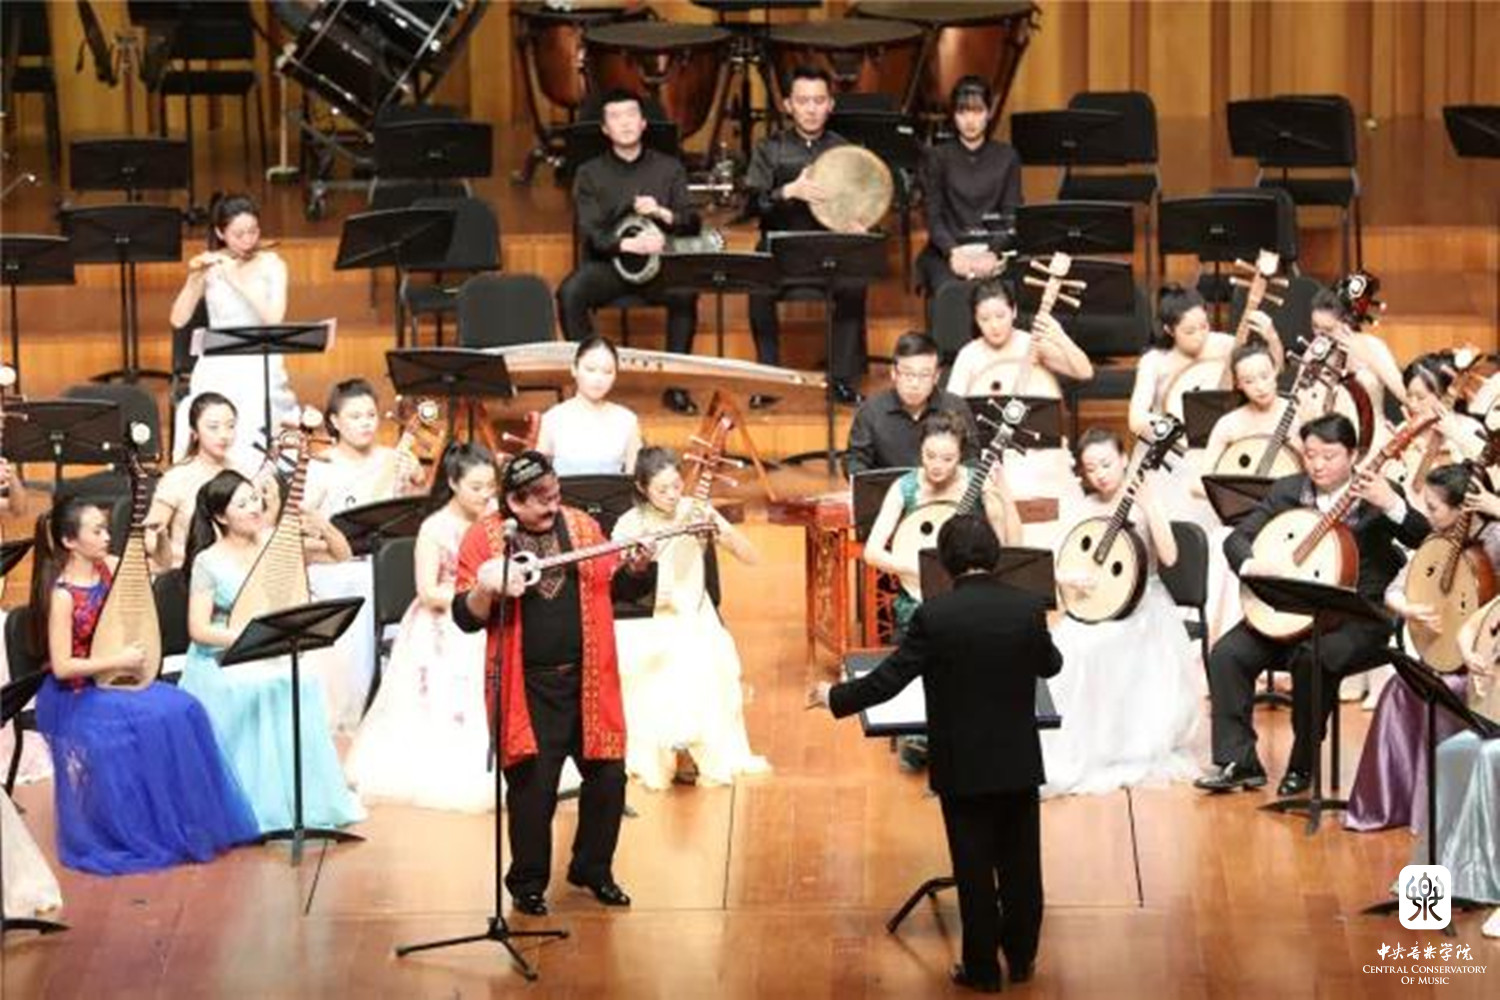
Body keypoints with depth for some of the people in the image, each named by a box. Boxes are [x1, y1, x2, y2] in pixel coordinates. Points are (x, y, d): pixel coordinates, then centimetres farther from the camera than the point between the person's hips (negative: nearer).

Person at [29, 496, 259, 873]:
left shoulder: (109, 569, 0)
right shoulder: (63, 595, -19)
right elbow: (61, 666, -21)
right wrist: (119, 661, -20)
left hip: (112, 682, 7)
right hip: (75, 695, -7)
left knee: (183, 709, -14)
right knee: (151, 721, -26)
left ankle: (191, 824, -5)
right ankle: (150, 833, -11)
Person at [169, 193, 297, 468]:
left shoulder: (271, 265, 4)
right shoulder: (210, 266, 4)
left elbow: (274, 318, -10)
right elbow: (178, 320, -3)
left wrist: (236, 281, -17)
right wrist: (194, 279, -17)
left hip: (260, 363, -1)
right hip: (218, 364, 1)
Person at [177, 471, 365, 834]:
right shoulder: (208, 562, -6)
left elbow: (341, 553, 6)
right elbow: (199, 629, -10)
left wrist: (319, 523, -12)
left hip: (273, 656, 3)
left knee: (299, 685, -19)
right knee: (252, 692, -25)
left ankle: (304, 801, -6)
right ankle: (253, 807, -11)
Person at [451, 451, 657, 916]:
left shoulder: (581, 526, 8)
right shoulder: (485, 538, -2)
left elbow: (617, 588, 14)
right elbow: (465, 616, -5)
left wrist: (635, 568, -6)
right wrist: (485, 588, -24)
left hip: (587, 681, 4)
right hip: (526, 686, -3)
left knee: (608, 777, 5)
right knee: (533, 786, -5)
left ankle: (593, 869, 25)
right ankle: (528, 884, 12)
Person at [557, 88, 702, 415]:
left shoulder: (669, 168, 11)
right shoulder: (590, 174, 5)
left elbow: (692, 223, 4)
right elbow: (591, 232, -8)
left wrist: (662, 214, -18)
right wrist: (629, 244, -28)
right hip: (607, 262, 0)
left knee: (684, 293, -33)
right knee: (570, 293, -32)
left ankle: (675, 386, -20)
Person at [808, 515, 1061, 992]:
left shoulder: (934, 615, -16)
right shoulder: (1029, 607, -8)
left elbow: (886, 680, -12)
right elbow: (1050, 666, 11)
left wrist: (834, 697, 4)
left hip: (963, 768, -3)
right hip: (1019, 762, 3)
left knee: (974, 869, 8)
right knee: (1021, 864, 15)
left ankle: (983, 968, 16)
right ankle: (1021, 958, 25)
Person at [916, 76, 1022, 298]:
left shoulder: (1006, 157, 11)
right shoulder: (937, 158, 9)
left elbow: (1011, 215, 4)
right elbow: (933, 216, 1)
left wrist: (993, 254, -15)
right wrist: (954, 253, -18)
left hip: (994, 250, 0)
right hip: (947, 252, 0)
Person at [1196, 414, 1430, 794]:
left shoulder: (1376, 495, -4)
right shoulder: (1288, 491, 7)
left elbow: (1426, 541, -17)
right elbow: (1237, 538, 6)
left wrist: (1391, 504, -34)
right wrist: (1251, 566, -17)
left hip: (1357, 617, -5)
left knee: (1313, 658, -34)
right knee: (1226, 654, -16)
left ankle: (1303, 766, -15)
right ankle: (1239, 762, -9)